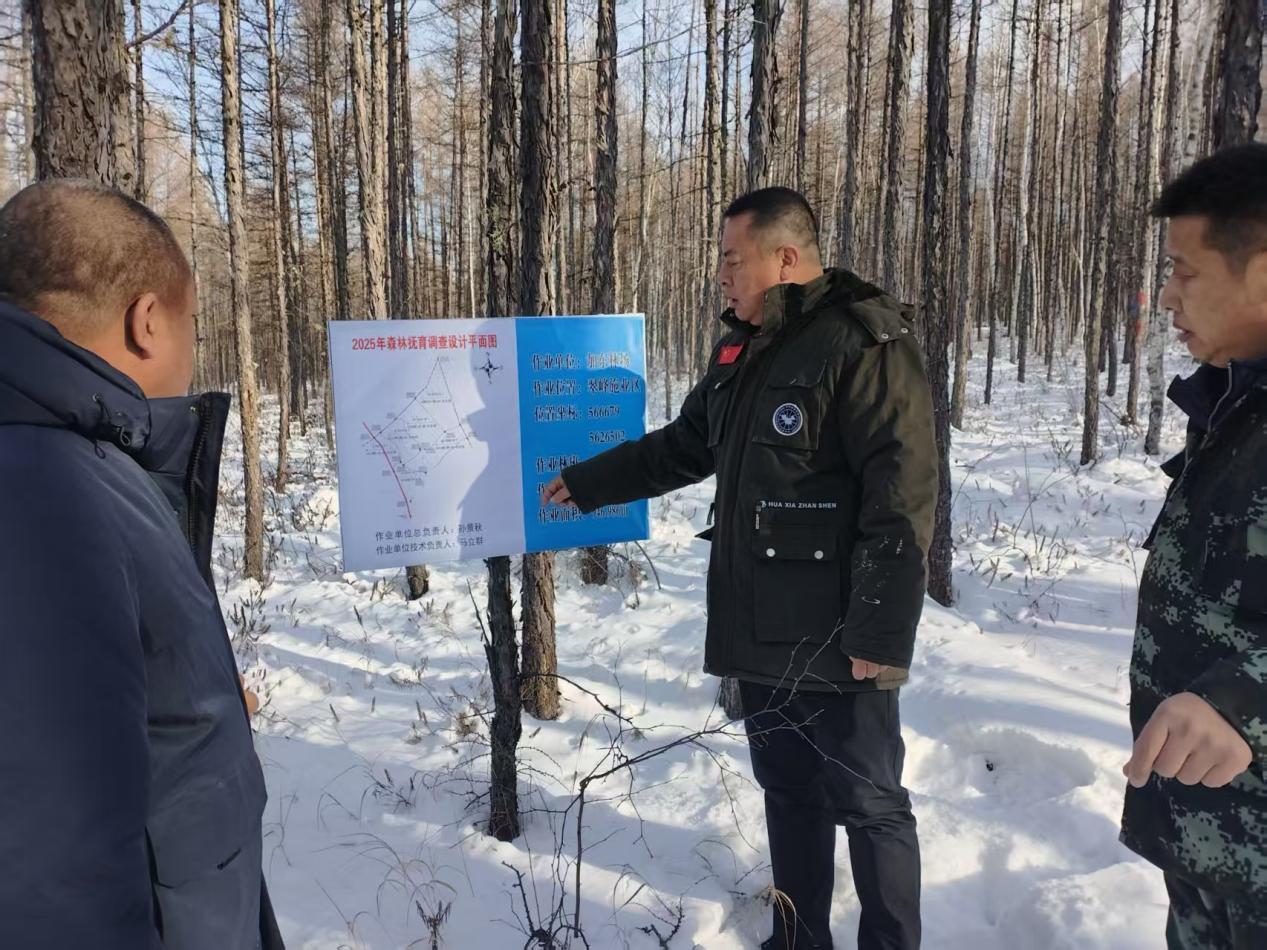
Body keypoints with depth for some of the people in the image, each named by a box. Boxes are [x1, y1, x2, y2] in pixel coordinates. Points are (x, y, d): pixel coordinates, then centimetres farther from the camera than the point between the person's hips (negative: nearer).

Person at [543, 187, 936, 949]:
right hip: (763, 635, 8)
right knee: (788, 792, 18)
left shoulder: (866, 343, -13)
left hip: (836, 642, -8)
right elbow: (683, 447, 24)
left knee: (869, 806, 5)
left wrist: (880, 635, -21)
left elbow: (904, 500, -19)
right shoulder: (745, 351, 14)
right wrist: (586, 484, 26)